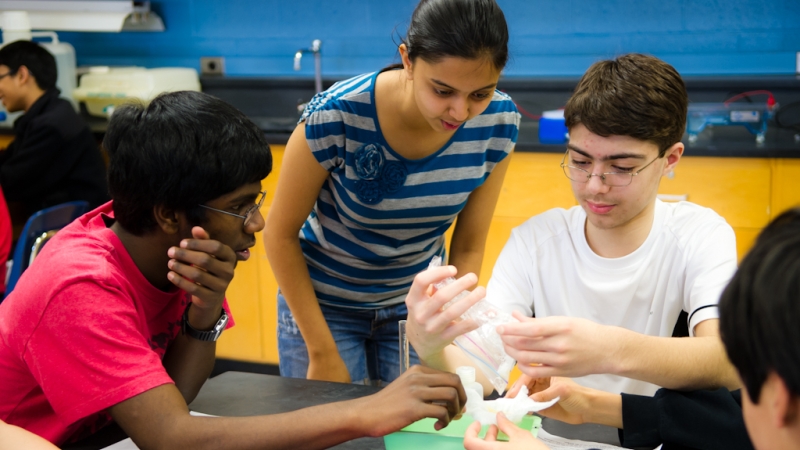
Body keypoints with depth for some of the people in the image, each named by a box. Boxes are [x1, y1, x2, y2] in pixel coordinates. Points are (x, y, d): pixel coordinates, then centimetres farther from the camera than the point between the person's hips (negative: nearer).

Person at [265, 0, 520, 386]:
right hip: (325, 304, -2)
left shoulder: (498, 123, -19)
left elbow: (468, 248, -8)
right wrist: (323, 353, -15)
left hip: (415, 305, 3)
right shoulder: (336, 116, -29)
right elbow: (281, 233, -16)